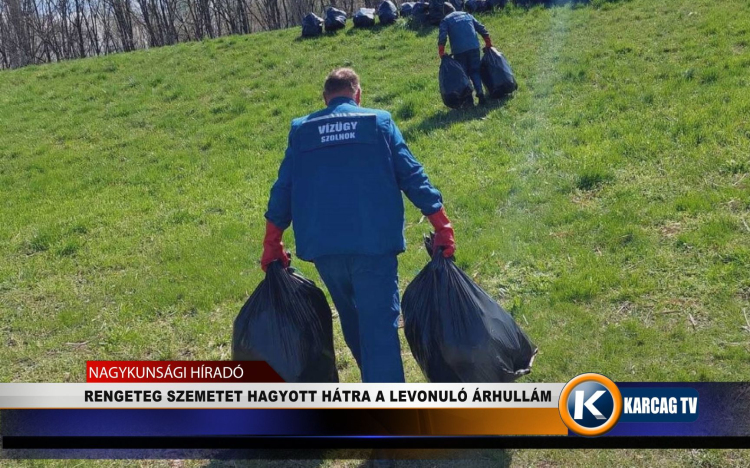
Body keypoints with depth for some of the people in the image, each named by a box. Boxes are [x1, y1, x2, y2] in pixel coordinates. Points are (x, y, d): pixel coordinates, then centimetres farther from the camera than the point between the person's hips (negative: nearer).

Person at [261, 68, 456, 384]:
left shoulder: (301, 130, 12)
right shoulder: (378, 122, 6)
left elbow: (282, 189, 11)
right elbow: (412, 176, 2)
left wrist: (272, 245, 16)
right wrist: (442, 227, 4)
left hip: (322, 245, 3)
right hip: (374, 242, -3)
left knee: (352, 320, 22)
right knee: (380, 324, -4)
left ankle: (375, 381, 36)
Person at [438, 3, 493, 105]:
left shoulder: (445, 20, 8)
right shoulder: (467, 15, 20)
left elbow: (442, 37, -7)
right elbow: (482, 29, 16)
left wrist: (441, 54, -3)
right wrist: (488, 44, 20)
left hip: (459, 50, -3)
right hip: (474, 47, 3)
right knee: (475, 71, 13)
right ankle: (480, 92, -5)